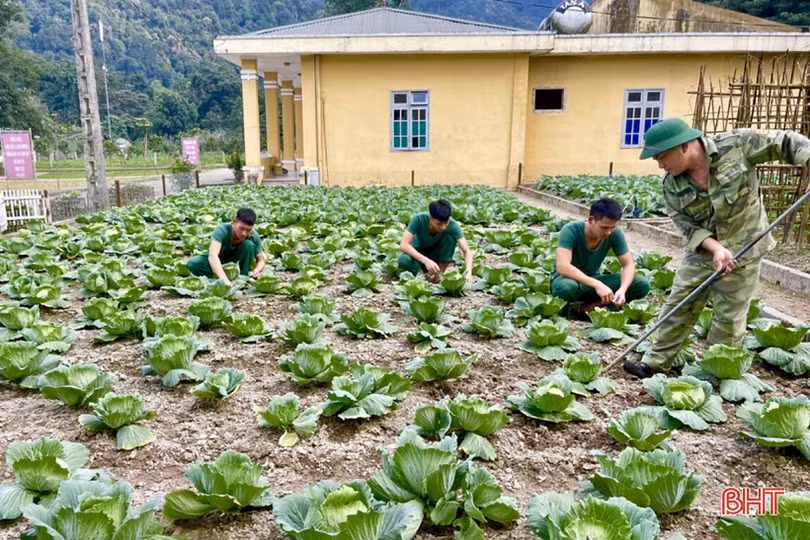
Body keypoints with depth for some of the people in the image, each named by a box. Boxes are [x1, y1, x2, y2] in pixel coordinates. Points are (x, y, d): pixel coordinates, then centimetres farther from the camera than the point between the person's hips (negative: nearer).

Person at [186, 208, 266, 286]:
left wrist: (257, 270, -37)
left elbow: (261, 260, -12)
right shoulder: (221, 230, -33)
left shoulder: (254, 236, -23)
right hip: (217, 262, -2)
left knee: (248, 244, -27)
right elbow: (212, 255, -48)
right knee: (192, 264, -30)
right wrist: (224, 279, -63)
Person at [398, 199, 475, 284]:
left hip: (437, 255, 2)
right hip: (419, 254, -2)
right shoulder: (419, 219, -30)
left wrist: (468, 273, -44)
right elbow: (403, 245, -36)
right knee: (404, 261, -35)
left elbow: (467, 251, -26)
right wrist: (426, 261, -48)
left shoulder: (452, 225, -26)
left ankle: (440, 274, -14)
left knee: (450, 237, -28)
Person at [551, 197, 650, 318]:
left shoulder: (615, 233, -14)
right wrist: (596, 285, -45)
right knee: (566, 287, -42)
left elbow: (629, 265, -10)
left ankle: (584, 308, -19)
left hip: (593, 279, 5)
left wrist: (622, 289, -31)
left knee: (643, 285, -16)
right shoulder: (571, 230, -26)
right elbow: (562, 267, -37)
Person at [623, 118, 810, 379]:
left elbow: (784, 143, -8)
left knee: (728, 318, 5)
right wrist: (716, 248, -23)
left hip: (742, 251, -3)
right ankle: (655, 364, 19)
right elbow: (688, 226, -8)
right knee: (678, 308, 7)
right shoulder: (672, 185, -8)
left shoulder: (736, 144, -17)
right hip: (700, 252, 3)